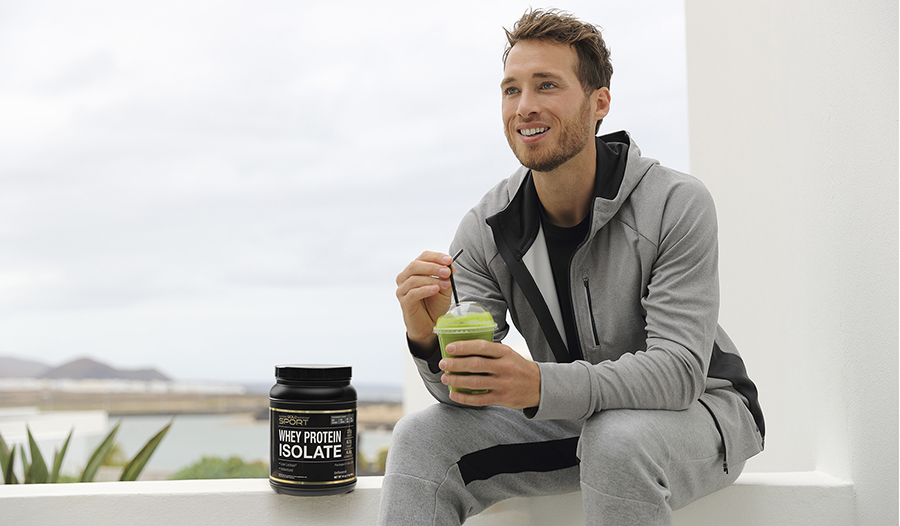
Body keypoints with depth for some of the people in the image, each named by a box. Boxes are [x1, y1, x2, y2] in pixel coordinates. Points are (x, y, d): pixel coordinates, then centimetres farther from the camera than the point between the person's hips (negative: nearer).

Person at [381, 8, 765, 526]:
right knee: (420, 438, -15)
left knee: (618, 441, -36)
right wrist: (430, 339, -35)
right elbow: (468, 393, -10)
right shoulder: (486, 229, -9)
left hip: (699, 410, -3)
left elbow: (679, 369, -28)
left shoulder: (676, 205, -21)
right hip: (571, 417, 4)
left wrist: (540, 385, -43)